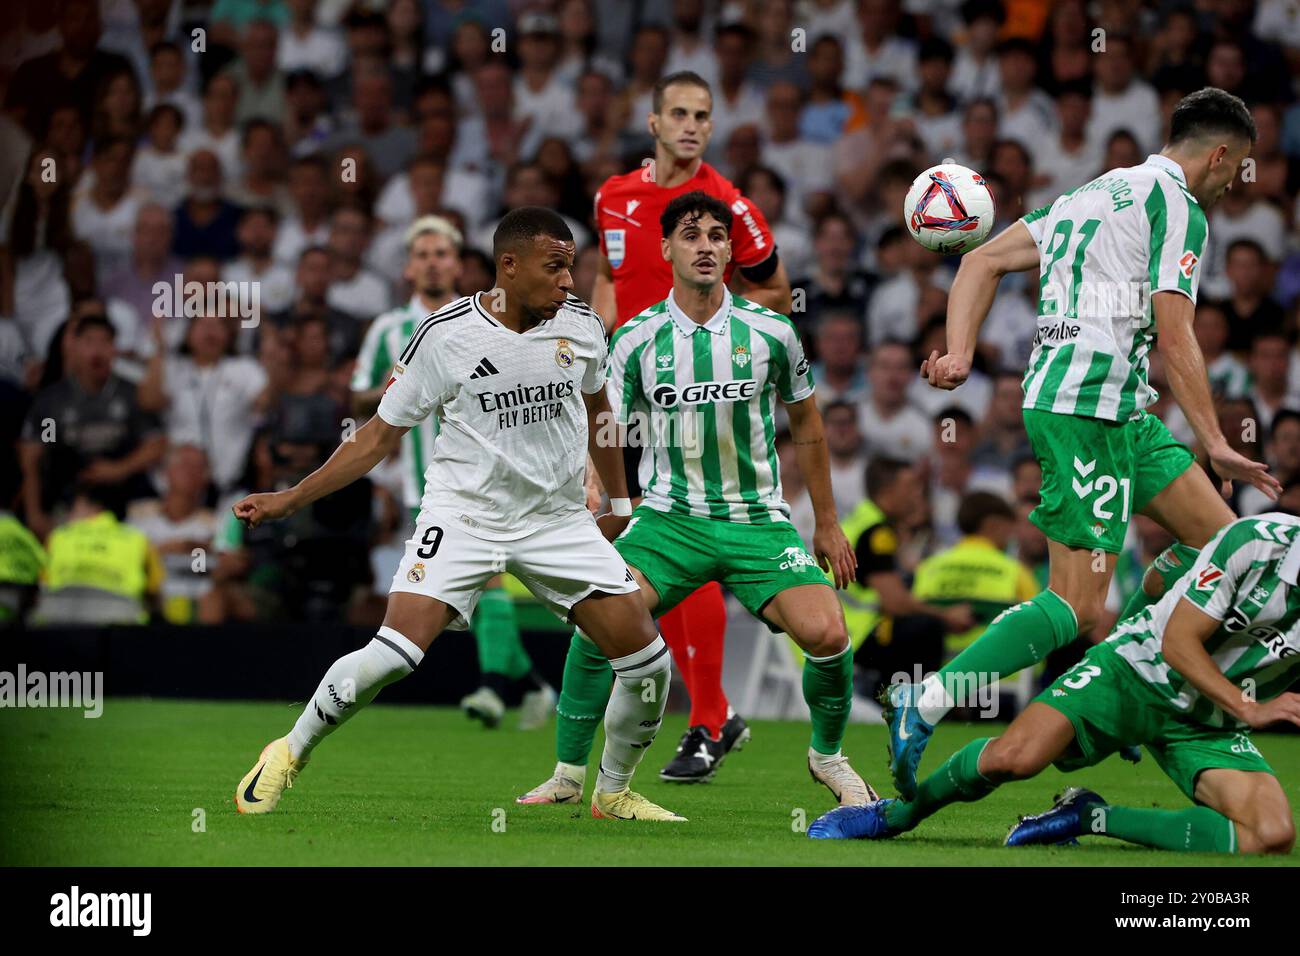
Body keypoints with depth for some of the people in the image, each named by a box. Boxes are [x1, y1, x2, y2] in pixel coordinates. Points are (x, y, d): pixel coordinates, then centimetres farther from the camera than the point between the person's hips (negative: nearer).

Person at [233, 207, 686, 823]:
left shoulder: (580, 326, -1)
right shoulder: (444, 335, -11)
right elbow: (381, 435, -1)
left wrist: (619, 501, 25)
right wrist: (289, 500, -4)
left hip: (559, 520, 4)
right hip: (463, 513, -4)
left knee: (647, 661, -5)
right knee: (393, 655, -22)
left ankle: (613, 793, 20)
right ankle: (289, 754, 2)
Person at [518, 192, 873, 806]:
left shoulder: (770, 333, -1)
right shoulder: (635, 340, -2)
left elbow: (806, 426, 12)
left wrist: (827, 524, 16)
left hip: (757, 519, 0)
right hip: (670, 517, 0)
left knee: (826, 633, -18)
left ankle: (828, 755, 12)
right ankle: (568, 775, -5)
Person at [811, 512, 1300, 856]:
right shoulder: (1257, 540, -20)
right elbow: (1177, 641, -17)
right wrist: (1249, 709, -23)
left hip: (1209, 722, 4)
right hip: (1139, 669, -4)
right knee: (1014, 756, -28)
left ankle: (1091, 817, -9)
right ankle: (895, 812, 4)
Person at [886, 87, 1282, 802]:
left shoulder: (1097, 191, 21)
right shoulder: (1178, 207, -7)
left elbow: (983, 261, 16)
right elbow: (1174, 336, -14)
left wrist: (959, 354, 6)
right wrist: (1216, 446, -13)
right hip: (1088, 407, -10)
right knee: (1078, 606, -13)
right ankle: (924, 704, -18)